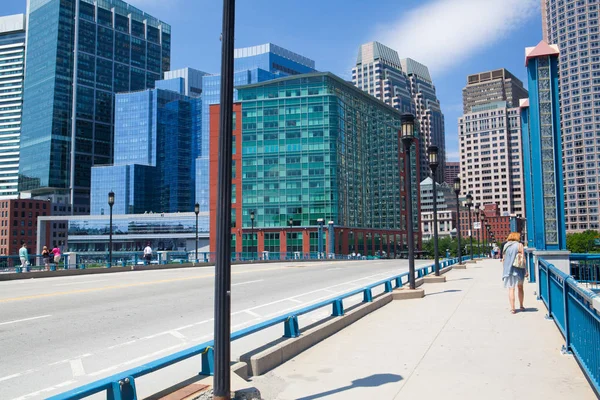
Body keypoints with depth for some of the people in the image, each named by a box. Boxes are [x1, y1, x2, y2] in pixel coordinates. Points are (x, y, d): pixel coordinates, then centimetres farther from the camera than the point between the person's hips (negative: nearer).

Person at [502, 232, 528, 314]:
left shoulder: (505, 246, 8)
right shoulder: (519, 245, -2)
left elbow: (503, 259, 10)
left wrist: (504, 270, 19)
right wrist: (526, 270, -3)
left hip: (508, 270, 2)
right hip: (518, 269, -2)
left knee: (511, 289, 1)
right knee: (520, 288, 16)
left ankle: (512, 308, -5)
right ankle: (521, 306, 25)